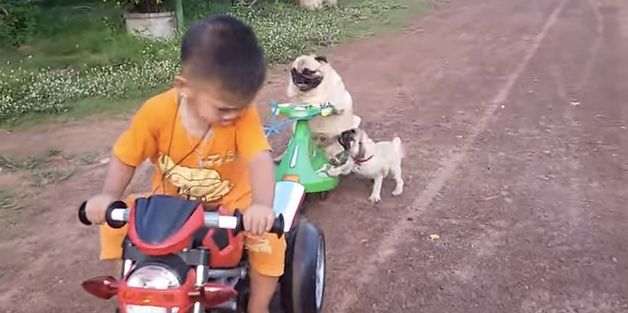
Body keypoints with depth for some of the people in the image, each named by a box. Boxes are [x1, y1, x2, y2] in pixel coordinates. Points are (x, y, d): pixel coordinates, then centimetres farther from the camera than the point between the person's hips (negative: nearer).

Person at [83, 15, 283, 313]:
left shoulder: (243, 112, -25)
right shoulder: (157, 112, -23)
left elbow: (260, 160, -37)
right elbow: (125, 158, -9)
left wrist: (262, 205, -57)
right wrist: (109, 196, -27)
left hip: (230, 202, -1)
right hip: (170, 203, 2)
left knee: (269, 234, -23)